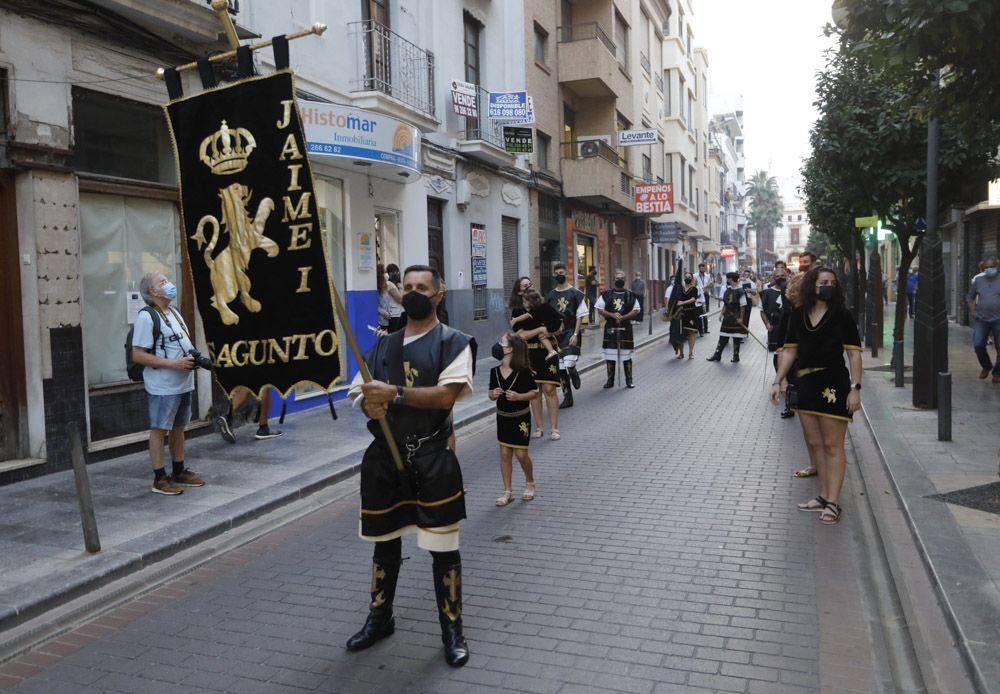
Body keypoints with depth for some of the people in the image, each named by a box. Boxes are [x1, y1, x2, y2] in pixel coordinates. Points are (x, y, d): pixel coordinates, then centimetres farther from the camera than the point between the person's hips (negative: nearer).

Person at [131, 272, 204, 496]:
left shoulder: (174, 312, 12)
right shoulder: (146, 317, -14)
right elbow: (138, 355, -18)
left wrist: (194, 357, 2)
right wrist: (173, 363, -21)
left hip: (183, 383, 8)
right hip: (162, 386, -8)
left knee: (178, 428, 16)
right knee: (159, 430, 1)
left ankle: (179, 472, 27)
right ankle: (160, 479, 8)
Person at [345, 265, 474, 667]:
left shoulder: (453, 342, -4)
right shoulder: (383, 345, 12)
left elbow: (446, 395, -17)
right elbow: (360, 391, 11)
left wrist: (394, 394, -22)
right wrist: (369, 405, -12)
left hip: (431, 459, -5)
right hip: (384, 456, 5)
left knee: (443, 547, 2)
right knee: (385, 540, 19)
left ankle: (452, 631, 21)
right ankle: (379, 619, 39)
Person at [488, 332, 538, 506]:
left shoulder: (523, 371, -16)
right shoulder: (495, 371, -2)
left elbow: (535, 393, -10)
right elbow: (491, 393, 9)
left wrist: (518, 396, -25)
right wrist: (493, 394, -14)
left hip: (521, 418, -4)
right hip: (502, 417, 5)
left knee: (521, 454, 0)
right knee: (504, 454, 6)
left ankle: (529, 483, 28)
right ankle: (507, 492, 15)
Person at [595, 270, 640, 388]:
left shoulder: (630, 295, 3)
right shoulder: (606, 295, 2)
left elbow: (636, 310, -1)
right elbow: (600, 309, 0)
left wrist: (623, 317, -16)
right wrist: (612, 315, -16)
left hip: (625, 328, 0)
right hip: (610, 328, 0)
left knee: (626, 355, 4)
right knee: (610, 355, 4)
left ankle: (629, 379, 14)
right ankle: (610, 380, 14)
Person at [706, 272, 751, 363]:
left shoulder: (740, 291, -15)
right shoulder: (728, 290, 7)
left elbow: (742, 306, -15)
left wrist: (741, 318, -16)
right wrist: (722, 314, 9)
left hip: (736, 318, -7)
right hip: (727, 316, 7)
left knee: (736, 338, 5)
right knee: (722, 337, 9)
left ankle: (736, 356, 16)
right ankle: (717, 355, 13)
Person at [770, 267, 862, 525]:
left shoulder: (841, 315, -5)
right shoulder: (798, 315, 7)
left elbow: (854, 353, -7)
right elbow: (789, 350, 12)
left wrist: (855, 388, -14)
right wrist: (778, 381, 8)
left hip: (833, 383, -5)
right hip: (806, 385, 6)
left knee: (832, 445, -2)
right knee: (813, 443, 11)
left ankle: (833, 503, 3)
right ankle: (824, 496, 22)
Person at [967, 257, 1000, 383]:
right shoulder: (978, 280, 5)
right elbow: (970, 296, 17)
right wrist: (972, 310, 3)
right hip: (981, 319, 2)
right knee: (978, 345, -6)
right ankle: (986, 366, 20)